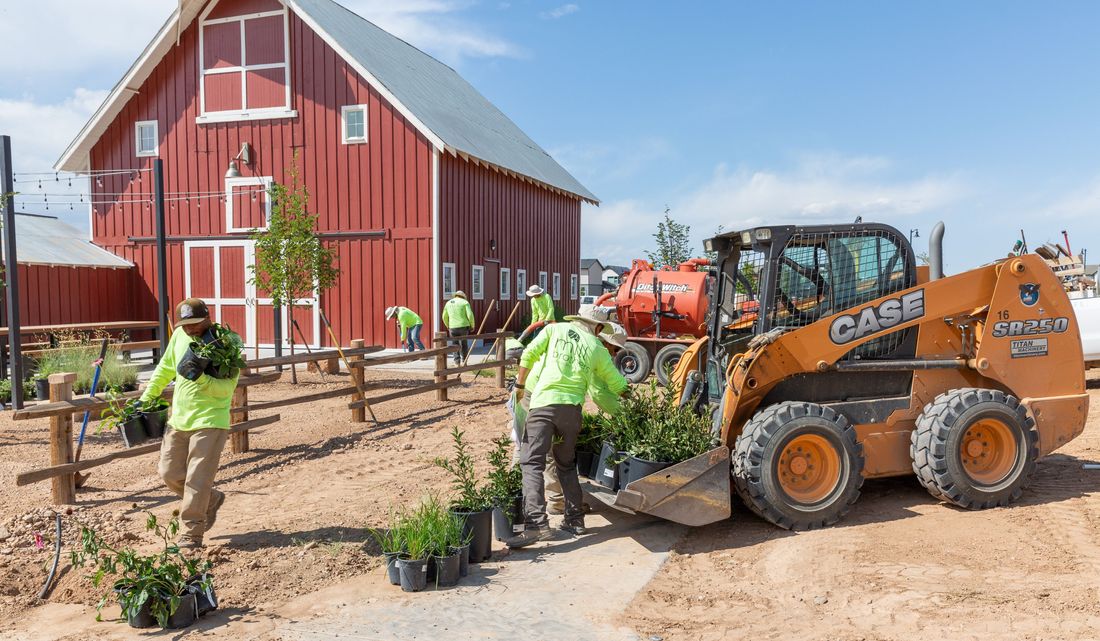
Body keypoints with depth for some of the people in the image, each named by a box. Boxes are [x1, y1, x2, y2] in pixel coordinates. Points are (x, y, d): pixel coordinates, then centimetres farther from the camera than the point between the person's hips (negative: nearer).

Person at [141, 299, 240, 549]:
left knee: (197, 479, -6)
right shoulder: (179, 336, 2)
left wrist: (201, 378, -36)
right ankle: (211, 500, 34)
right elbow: (165, 369, 18)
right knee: (170, 473, 12)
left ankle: (191, 533, 7)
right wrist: (146, 398, 17)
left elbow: (227, 387, -21)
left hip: (210, 420, -7)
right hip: (179, 418, 7)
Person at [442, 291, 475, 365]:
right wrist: (472, 326, 3)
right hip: (464, 326, -2)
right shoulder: (465, 302, 1)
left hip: (453, 327, 2)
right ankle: (464, 361, 17)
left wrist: (448, 326, 30)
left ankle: (457, 362, 0)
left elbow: (444, 317, 17)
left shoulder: (448, 303, 12)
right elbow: (470, 315, -9)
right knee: (464, 344, 15)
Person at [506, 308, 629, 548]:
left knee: (532, 463, -6)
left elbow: (529, 354, 3)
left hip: (543, 402, -3)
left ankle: (536, 524, -19)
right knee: (566, 465, 21)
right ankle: (575, 520, 22)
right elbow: (619, 386, 23)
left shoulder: (555, 329, 13)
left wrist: (520, 385, 14)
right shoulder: (598, 348, 16)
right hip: (572, 407, 3)